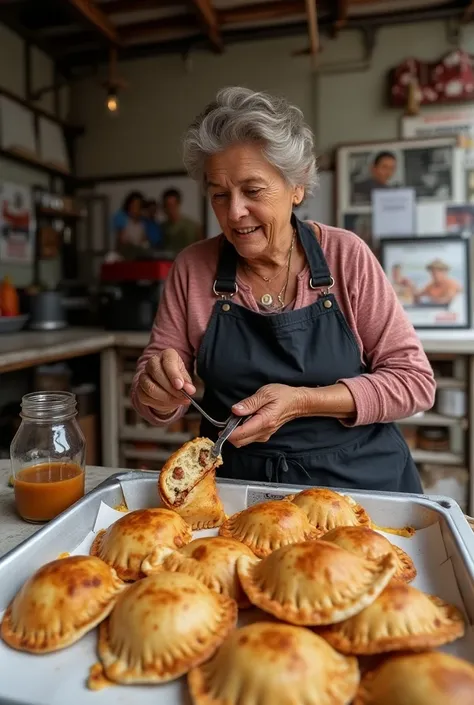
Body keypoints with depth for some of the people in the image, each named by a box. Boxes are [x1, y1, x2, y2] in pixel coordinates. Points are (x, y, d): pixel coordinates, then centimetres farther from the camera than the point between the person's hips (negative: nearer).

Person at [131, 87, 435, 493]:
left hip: (359, 481, -1)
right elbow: (156, 405, 3)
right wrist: (160, 393, -20)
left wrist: (302, 401, -19)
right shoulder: (193, 268, -3)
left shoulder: (346, 255, -7)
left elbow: (414, 381, -6)